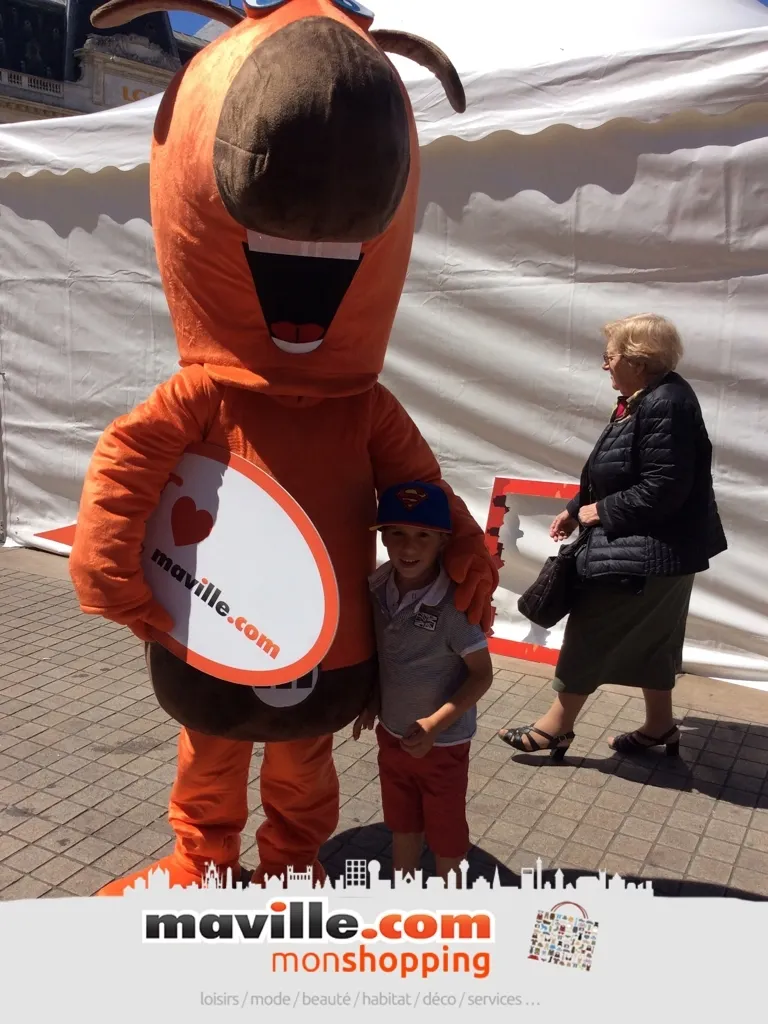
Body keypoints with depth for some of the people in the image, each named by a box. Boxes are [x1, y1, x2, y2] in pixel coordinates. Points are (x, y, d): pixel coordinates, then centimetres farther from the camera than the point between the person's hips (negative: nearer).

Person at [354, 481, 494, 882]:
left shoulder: (454, 604, -28)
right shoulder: (377, 589, -11)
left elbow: (482, 675, -19)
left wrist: (435, 724, -25)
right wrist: (371, 700, -4)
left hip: (443, 743, -5)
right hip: (392, 734, 5)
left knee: (444, 829, 18)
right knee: (401, 822, 25)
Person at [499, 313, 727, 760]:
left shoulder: (666, 405, -23)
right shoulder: (642, 400, 9)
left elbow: (662, 490, -27)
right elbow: (617, 473, 16)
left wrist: (600, 512, -17)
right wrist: (577, 509, 10)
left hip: (650, 551, -10)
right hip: (648, 548, 10)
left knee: (589, 635, 0)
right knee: (649, 641, 19)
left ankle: (556, 727, 13)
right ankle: (660, 726, 34)